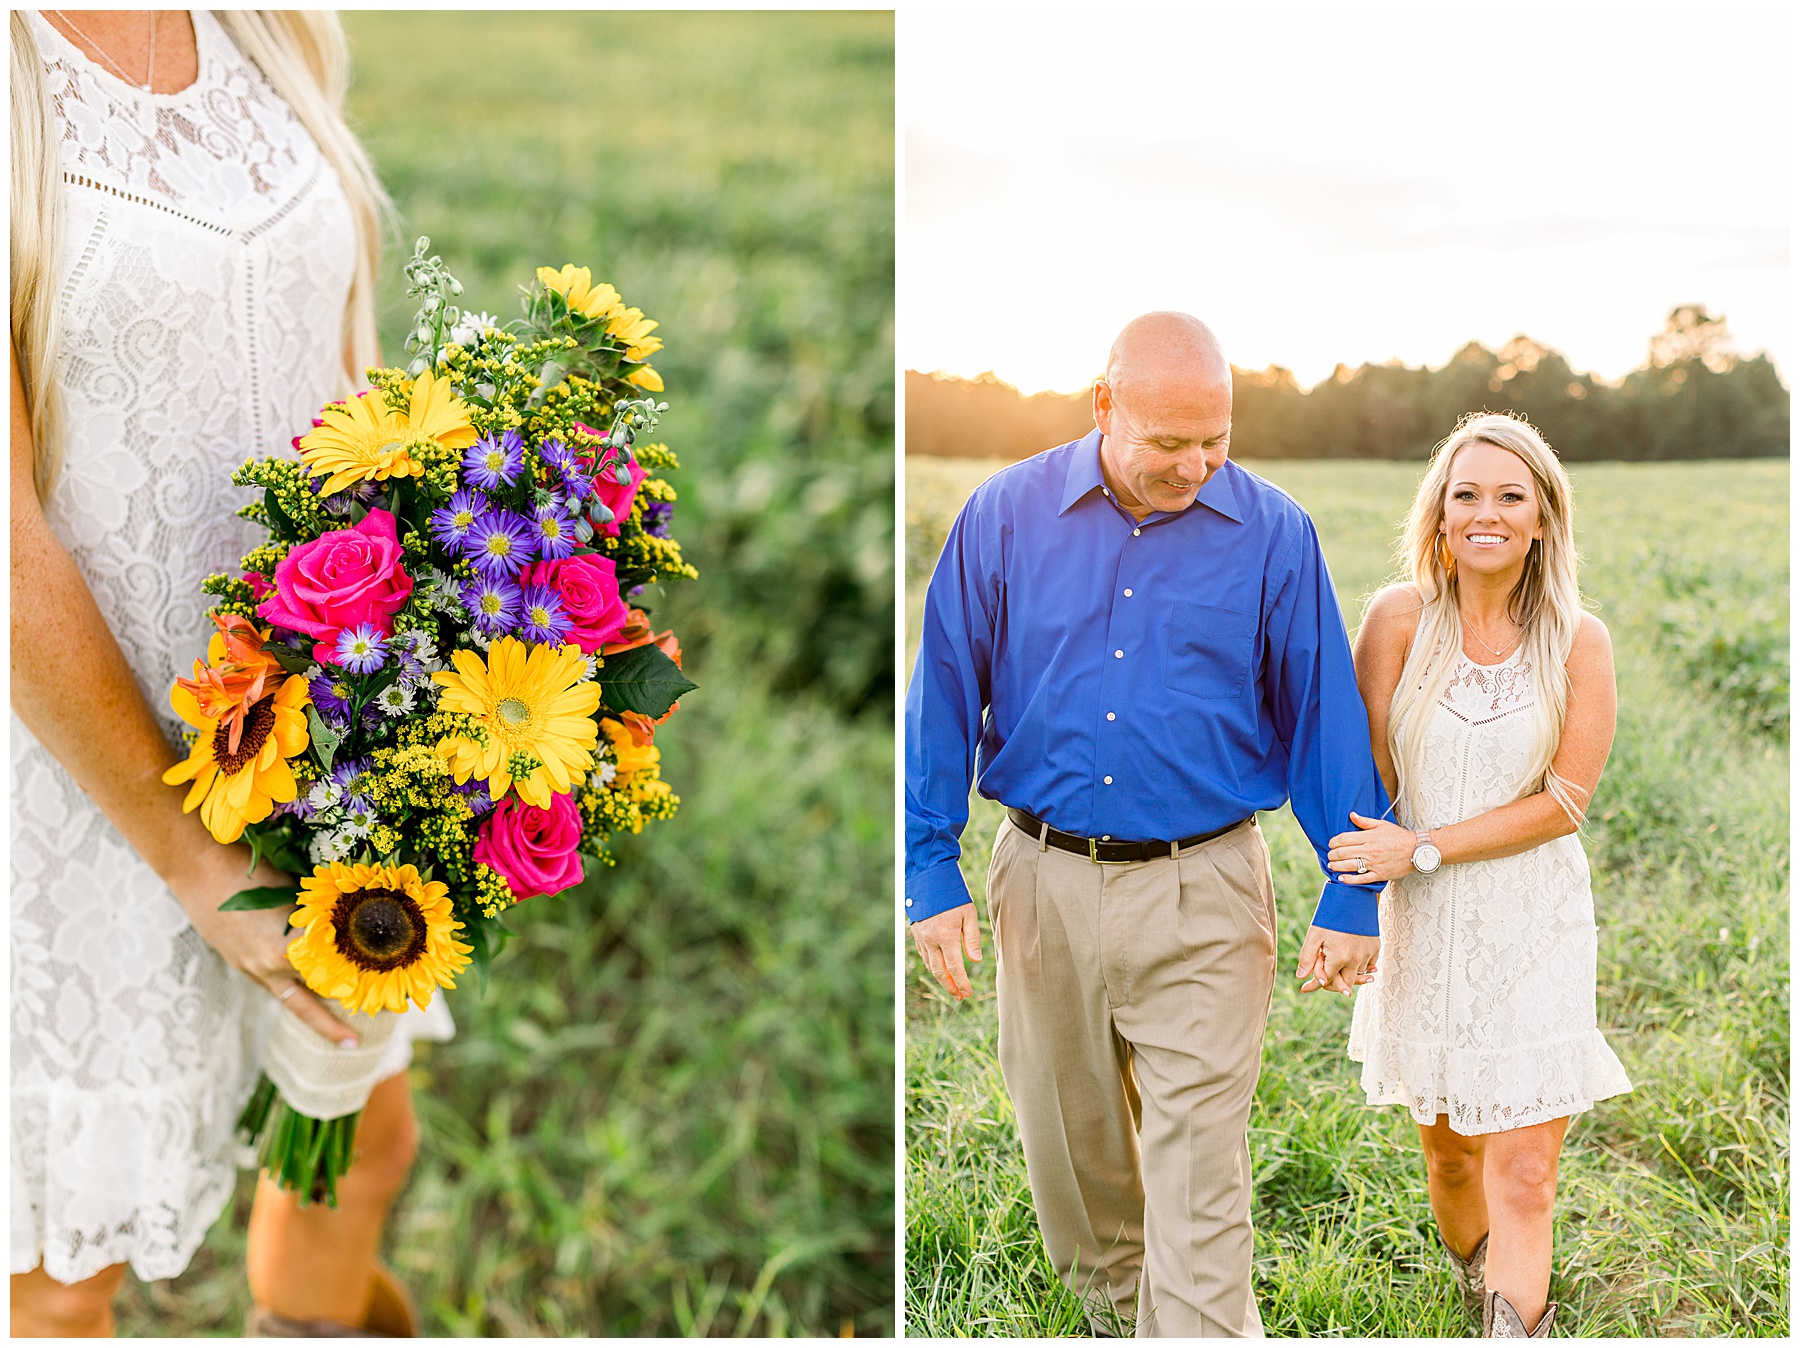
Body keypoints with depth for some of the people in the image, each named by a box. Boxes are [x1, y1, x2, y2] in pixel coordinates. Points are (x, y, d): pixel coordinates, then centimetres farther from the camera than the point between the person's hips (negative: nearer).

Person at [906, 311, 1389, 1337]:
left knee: (1198, 1170, -3)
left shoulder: (1273, 533, -4)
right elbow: (944, 703, 2)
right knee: (1067, 1136, 19)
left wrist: (1352, 897, 1)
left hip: (1204, 897, -2)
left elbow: (1325, 715, 1)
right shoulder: (1007, 517, -2)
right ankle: (1110, 1294, 45)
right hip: (1045, 882, 2)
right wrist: (933, 873, -1)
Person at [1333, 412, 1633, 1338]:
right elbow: (1366, 777, -2)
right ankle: (1475, 1272, 46)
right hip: (1422, 921, 1)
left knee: (1524, 1173, -6)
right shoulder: (1401, 619, -4)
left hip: (1532, 926, -1)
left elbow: (1564, 800, -9)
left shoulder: (1579, 644, -5)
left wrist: (1423, 848, -16)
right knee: (1447, 1151, 17)